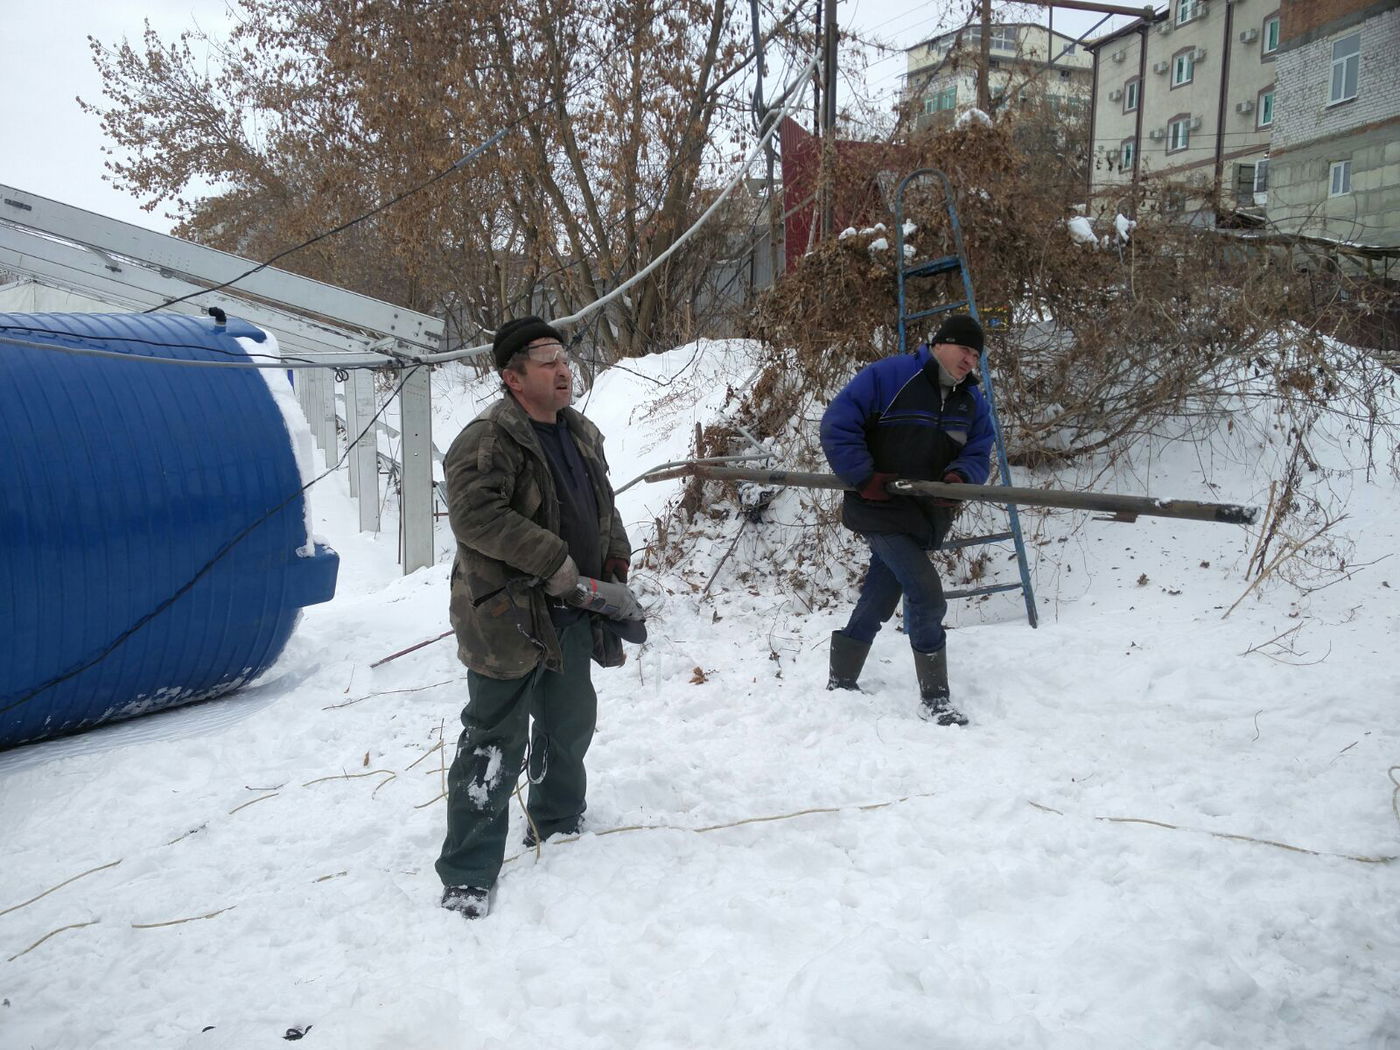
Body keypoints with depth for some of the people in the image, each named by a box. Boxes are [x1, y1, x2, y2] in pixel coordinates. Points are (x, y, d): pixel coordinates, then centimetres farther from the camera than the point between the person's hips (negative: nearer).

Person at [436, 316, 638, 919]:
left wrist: (615, 573, 8)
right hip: (508, 620, -8)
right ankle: (467, 876, 9)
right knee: (496, 746, -4)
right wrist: (557, 565, -29)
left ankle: (557, 828, 45)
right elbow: (474, 514, -29)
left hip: (570, 619, 8)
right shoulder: (487, 440, -15)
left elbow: (605, 513, 22)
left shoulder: (583, 435, 12)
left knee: (570, 727, 22)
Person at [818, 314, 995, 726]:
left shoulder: (972, 400, 9)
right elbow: (837, 423, -14)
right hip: (881, 508, -7)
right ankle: (934, 696, -3)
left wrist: (959, 477, -14)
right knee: (927, 594, -16)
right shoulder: (889, 376, -13)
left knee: (877, 602, 15)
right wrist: (863, 477, -20)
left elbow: (979, 453, 9)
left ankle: (841, 681, 31)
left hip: (926, 516, 7)